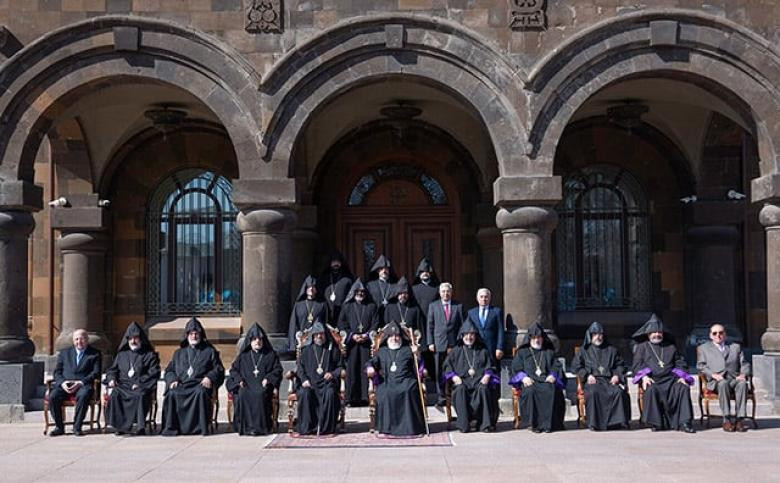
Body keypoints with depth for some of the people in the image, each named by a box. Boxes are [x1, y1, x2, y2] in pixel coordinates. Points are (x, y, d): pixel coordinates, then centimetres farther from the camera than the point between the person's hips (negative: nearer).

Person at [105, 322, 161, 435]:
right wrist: (111, 379, 2)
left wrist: (140, 383, -13)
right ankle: (120, 426, -29)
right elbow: (112, 369, 25)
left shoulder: (149, 355, 12)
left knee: (140, 395, -38)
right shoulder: (122, 354, 25)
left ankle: (140, 426, -40)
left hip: (142, 387, -3)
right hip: (123, 385, 3)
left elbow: (154, 373, 1)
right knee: (115, 394, -31)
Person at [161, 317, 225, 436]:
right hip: (181, 385, 2)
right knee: (171, 394, -31)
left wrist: (210, 377, -9)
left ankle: (201, 427, -36)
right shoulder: (179, 353, 28)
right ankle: (171, 427, -28)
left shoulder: (209, 351, 20)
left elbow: (219, 369, 12)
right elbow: (169, 370, 22)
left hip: (200, 384, -2)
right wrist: (172, 380, -1)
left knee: (200, 392, -38)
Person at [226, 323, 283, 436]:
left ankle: (260, 426, -34)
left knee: (260, 395, -36)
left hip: (263, 385, -1)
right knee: (242, 394, -34)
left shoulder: (271, 355, 18)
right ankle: (245, 426, -31)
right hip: (246, 385, 1)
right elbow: (233, 369, 18)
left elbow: (278, 369, 10)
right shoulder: (243, 356, 21)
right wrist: (239, 380, -2)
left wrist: (268, 378, -7)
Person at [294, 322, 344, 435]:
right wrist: (304, 379, -5)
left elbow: (340, 367, 14)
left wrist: (333, 374, -7)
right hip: (310, 383, 1)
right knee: (304, 394, -33)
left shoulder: (333, 349, 17)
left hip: (326, 382, -1)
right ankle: (307, 427, -26)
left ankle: (326, 427, -27)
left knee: (330, 393, -35)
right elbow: (300, 367, 14)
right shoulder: (307, 350, 19)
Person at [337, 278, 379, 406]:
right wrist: (352, 335, -8)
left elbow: (376, 323, 7)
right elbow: (341, 324, 6)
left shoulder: (371, 306, 16)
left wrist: (367, 335, -8)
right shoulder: (347, 306, 14)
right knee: (352, 370, -5)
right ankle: (352, 398, -4)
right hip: (351, 343, 0)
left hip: (367, 342, 0)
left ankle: (365, 397, -5)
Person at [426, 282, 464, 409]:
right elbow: (430, 325, 8)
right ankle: (441, 400, 3)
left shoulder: (458, 306, 9)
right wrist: (430, 342, 0)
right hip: (439, 345, 0)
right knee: (440, 374, 0)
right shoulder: (433, 306, 10)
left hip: (454, 345, 0)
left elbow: (462, 325, 9)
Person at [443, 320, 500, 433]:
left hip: (480, 381, 0)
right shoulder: (456, 351, 21)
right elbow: (447, 365, 14)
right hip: (462, 380, 0)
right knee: (460, 389, -35)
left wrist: (487, 375, -6)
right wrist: (453, 376, -4)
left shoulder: (483, 351, 21)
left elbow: (490, 366, 15)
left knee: (483, 389, -35)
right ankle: (463, 424, -33)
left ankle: (485, 423, -32)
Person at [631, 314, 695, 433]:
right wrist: (644, 376, -12)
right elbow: (637, 365, 7)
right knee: (652, 390, -36)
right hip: (652, 379, -2)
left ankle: (684, 423, -31)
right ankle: (655, 423, -29)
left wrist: (681, 377, 1)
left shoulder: (671, 347, 26)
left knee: (683, 388, -28)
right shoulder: (642, 347, 19)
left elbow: (679, 363, 21)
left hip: (670, 378, 2)